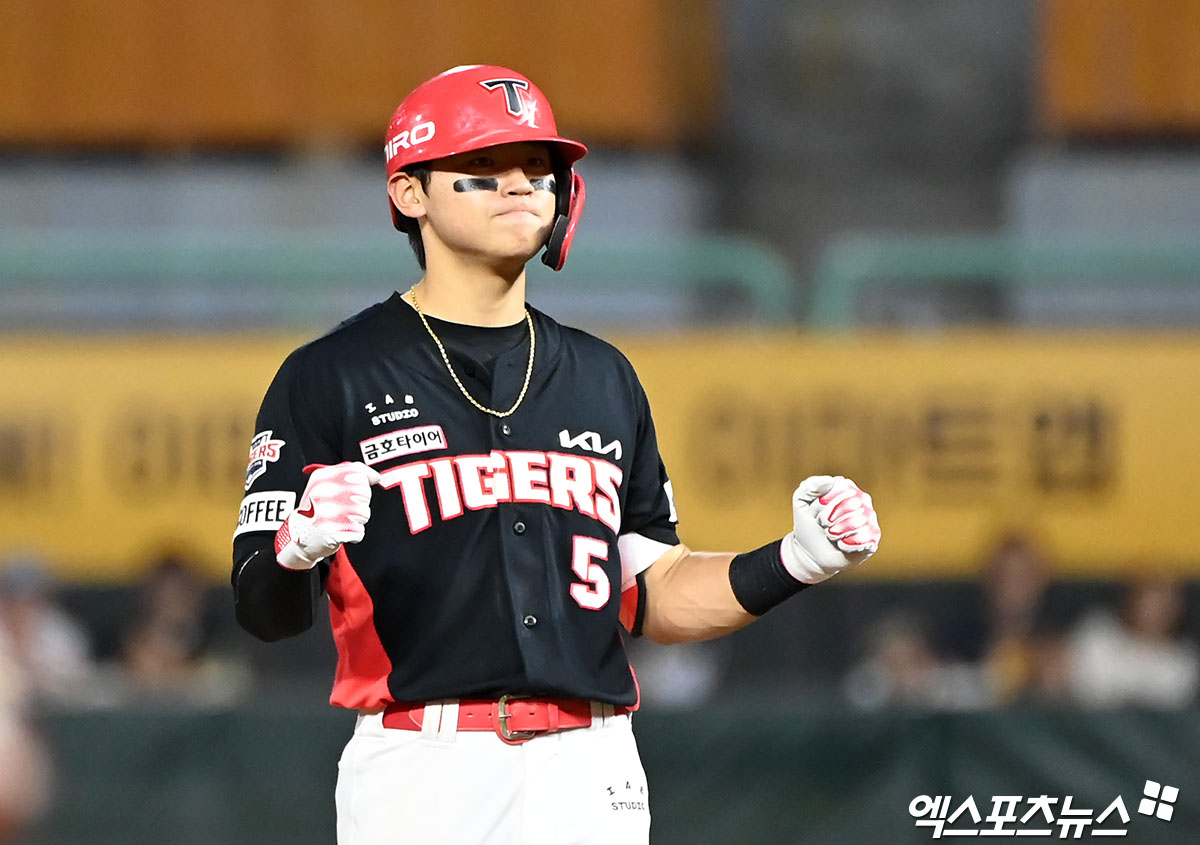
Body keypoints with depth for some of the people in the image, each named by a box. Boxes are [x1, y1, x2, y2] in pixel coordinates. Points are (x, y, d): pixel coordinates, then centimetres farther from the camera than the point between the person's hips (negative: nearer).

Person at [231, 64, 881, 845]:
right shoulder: (332, 376, 2)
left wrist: (798, 561, 4)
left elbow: (653, 597, 19)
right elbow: (265, 610, -4)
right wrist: (301, 548, -26)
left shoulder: (603, 378, 17)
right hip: (421, 776, -4)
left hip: (590, 779, 4)